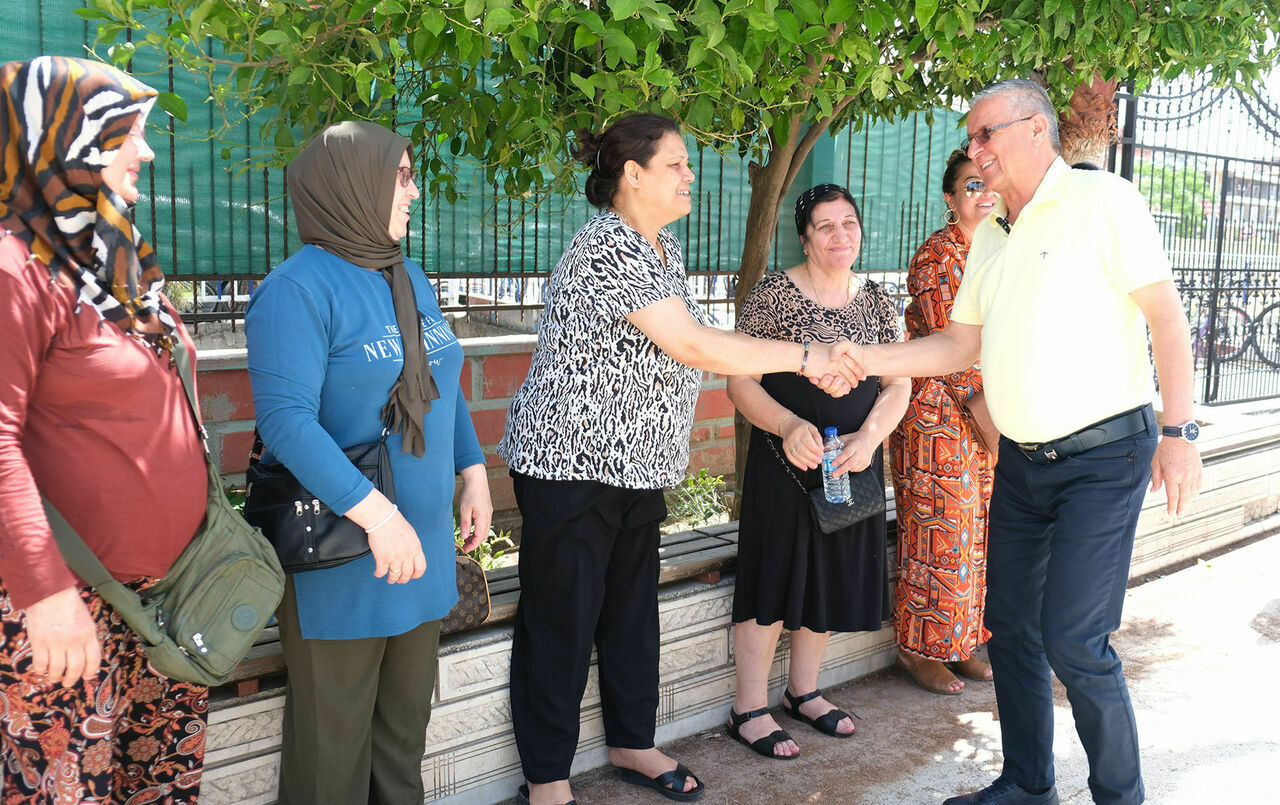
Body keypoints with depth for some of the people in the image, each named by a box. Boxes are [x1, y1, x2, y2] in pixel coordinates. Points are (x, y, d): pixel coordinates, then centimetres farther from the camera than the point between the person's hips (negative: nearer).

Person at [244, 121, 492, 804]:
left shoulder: (411, 279, 10)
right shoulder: (299, 288, -16)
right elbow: (287, 419, -25)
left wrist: (473, 473, 10)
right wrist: (378, 516, -29)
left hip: (422, 543, 8)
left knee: (407, 712, 21)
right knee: (336, 730, 8)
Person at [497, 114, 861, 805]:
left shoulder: (663, 247, 12)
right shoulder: (608, 249, -20)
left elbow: (689, 345, 15)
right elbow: (694, 346, -24)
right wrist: (800, 355, -18)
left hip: (637, 463, 9)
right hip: (571, 463, -9)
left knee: (633, 610, 17)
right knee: (561, 619, 1)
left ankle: (632, 743, 34)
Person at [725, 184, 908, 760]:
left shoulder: (876, 301, 7)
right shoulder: (774, 293, -8)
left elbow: (897, 385, 5)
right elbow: (741, 382, -10)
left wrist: (868, 437, -13)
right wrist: (789, 425, -26)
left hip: (854, 462, 5)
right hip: (785, 462, -5)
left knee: (834, 576, 13)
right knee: (775, 577, -1)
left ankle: (803, 690, 32)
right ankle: (749, 710, 12)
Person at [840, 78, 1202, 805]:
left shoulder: (1103, 200, -8)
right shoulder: (990, 235, 13)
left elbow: (1166, 314, -13)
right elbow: (960, 344, 15)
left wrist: (1180, 431, -19)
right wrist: (865, 359, 4)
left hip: (1103, 455, -7)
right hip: (1022, 463, 7)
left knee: (1073, 639, -10)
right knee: (1011, 627, 12)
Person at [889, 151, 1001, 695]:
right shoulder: (938, 255, -12)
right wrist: (980, 406, -17)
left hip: (988, 409, 8)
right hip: (939, 410, -8)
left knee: (976, 530, 12)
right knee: (939, 531, -2)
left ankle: (958, 643, 24)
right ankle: (918, 649, 12)